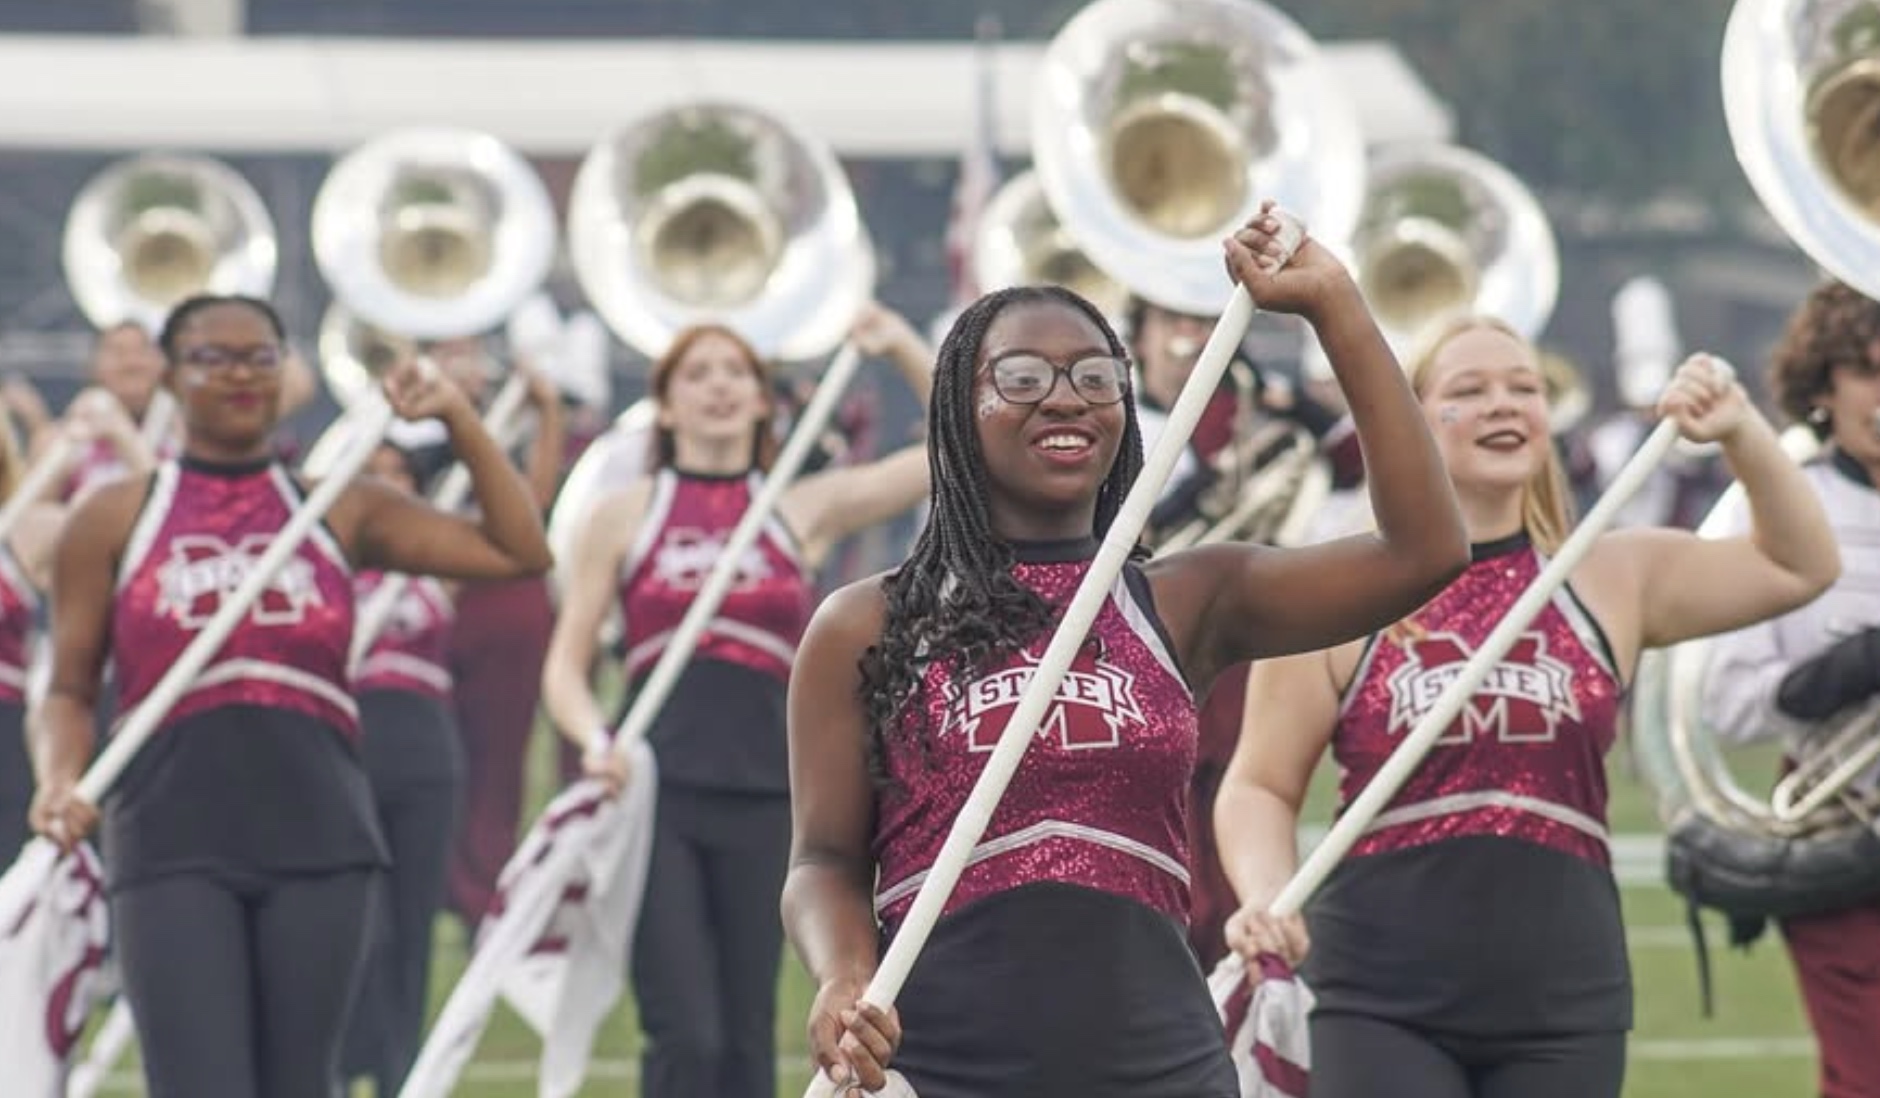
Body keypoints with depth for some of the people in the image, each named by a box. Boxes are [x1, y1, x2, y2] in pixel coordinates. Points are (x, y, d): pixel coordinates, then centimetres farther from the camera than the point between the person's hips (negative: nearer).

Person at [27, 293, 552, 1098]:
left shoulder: (341, 510, 11)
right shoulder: (115, 519, 7)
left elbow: (519, 552, 6)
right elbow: (70, 690, 8)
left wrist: (458, 419, 1)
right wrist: (59, 782, -11)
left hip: (315, 835, 2)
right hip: (174, 847, -2)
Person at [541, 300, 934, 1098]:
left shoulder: (804, 510, 10)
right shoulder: (622, 517, 7)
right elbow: (565, 667, 7)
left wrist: (903, 348, 1)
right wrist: (597, 741, -12)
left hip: (763, 789, 2)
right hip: (658, 792, -2)